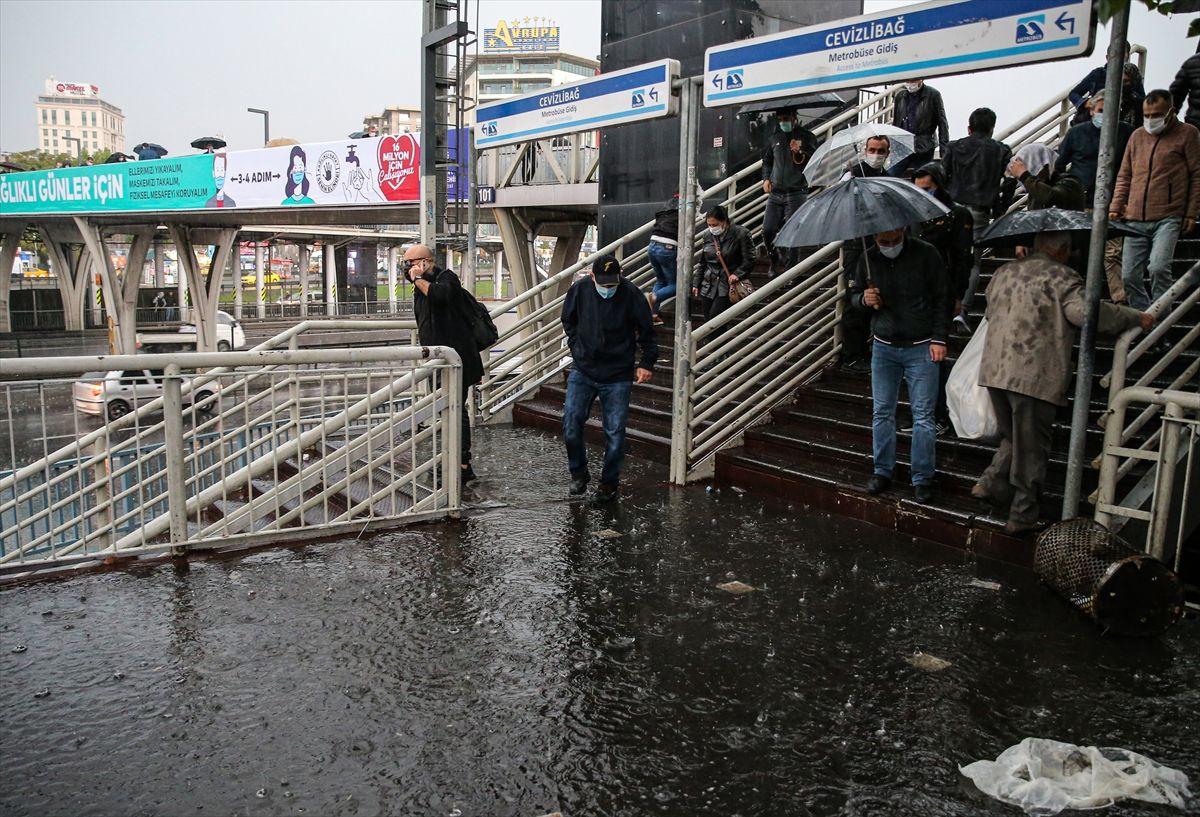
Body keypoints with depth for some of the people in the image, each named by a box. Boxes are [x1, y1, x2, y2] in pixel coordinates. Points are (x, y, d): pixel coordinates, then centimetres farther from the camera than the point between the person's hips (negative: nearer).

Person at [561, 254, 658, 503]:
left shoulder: (631, 295, -10)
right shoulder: (579, 289, -4)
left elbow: (646, 332, 1)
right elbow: (568, 321, 15)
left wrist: (646, 363, -4)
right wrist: (576, 346, 6)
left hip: (618, 376, -2)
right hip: (582, 371, 2)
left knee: (615, 431, 0)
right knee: (571, 421, -8)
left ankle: (609, 482, 18)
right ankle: (578, 473, 13)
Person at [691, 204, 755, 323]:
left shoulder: (741, 234, -6)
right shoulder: (708, 237, 10)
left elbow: (749, 260, -6)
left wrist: (737, 274, -20)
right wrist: (696, 283, 16)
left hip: (727, 287, -5)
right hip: (708, 287, 6)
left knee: (714, 317, -18)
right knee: (708, 321, 3)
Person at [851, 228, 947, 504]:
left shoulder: (926, 254, -7)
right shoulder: (868, 259, 1)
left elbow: (940, 299, -3)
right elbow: (856, 297, 13)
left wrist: (938, 339, -8)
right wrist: (864, 300, -11)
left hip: (921, 348, -3)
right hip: (883, 348, 3)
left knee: (923, 416, -1)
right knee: (881, 413, 7)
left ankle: (922, 478, 8)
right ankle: (882, 471, 20)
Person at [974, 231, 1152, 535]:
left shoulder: (1004, 272, 17)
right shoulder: (1060, 276, -5)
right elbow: (1085, 312, -18)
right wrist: (1136, 318, -7)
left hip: (994, 371, 6)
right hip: (1034, 376, -6)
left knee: (1013, 436, 24)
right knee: (1032, 447, 4)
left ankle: (993, 483, 9)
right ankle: (1022, 516, 8)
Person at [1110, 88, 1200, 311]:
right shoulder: (1137, 136, 17)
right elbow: (1124, 176, 21)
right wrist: (1115, 207, 10)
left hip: (1168, 218, -5)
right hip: (1135, 220, 5)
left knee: (1158, 267, -22)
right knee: (1129, 276, 2)